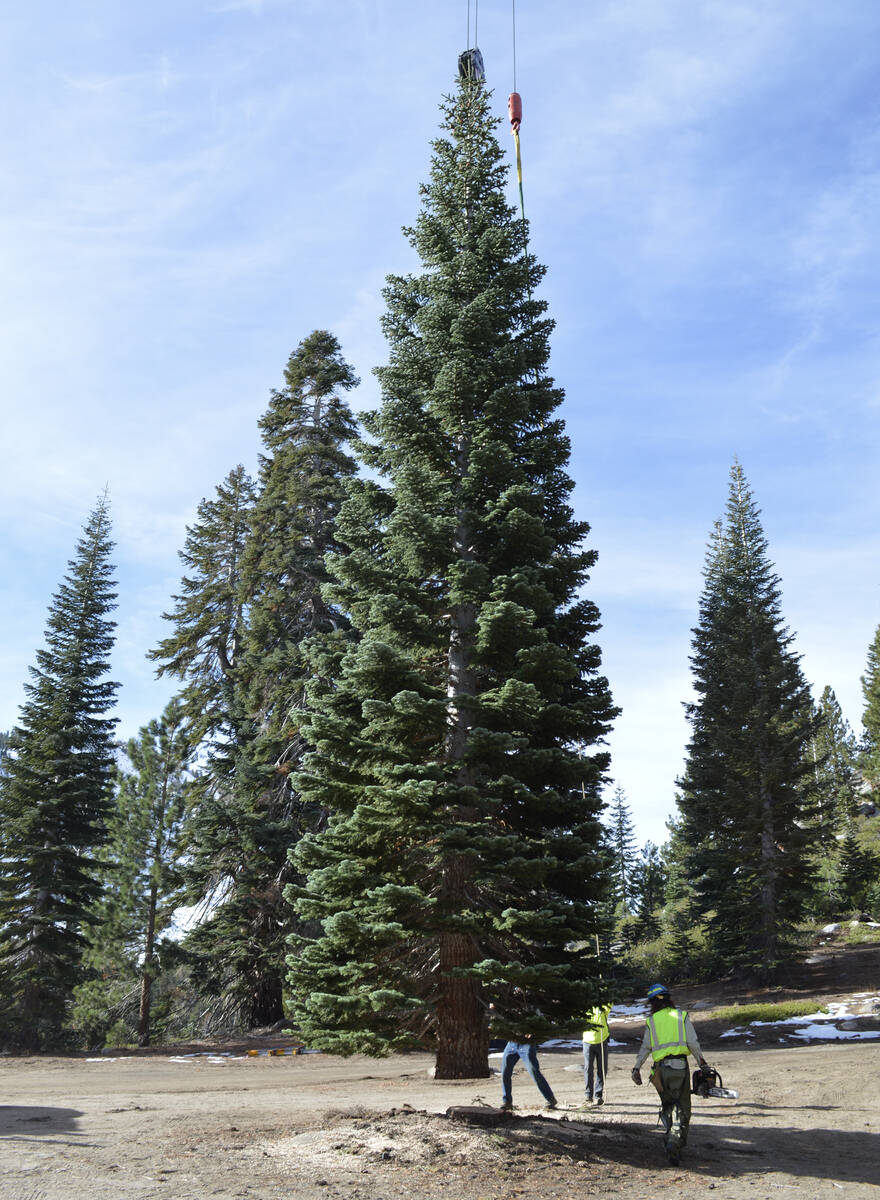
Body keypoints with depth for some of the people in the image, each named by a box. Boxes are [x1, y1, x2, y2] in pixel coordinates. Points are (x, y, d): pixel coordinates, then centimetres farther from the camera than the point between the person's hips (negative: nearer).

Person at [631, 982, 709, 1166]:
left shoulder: (651, 1021, 8)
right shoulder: (682, 1016, 4)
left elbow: (645, 1047, 7)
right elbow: (693, 1043, -1)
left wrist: (636, 1069, 11)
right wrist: (703, 1063, 7)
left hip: (661, 1068, 2)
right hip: (680, 1067, -2)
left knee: (667, 1107, 20)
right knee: (681, 1109, 1)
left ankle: (670, 1139, 15)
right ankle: (675, 1143, -17)